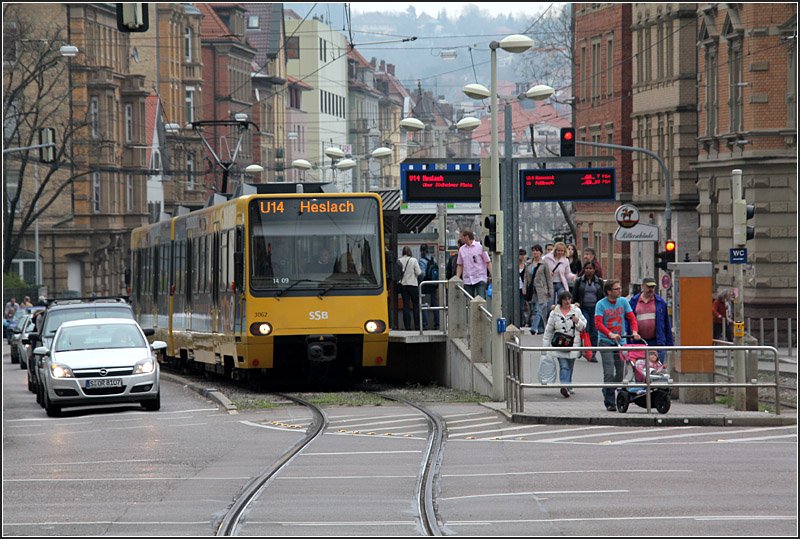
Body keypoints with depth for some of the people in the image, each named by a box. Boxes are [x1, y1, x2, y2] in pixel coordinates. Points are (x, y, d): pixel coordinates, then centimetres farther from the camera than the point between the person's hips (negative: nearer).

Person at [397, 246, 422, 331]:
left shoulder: (399, 261, -2)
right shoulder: (413, 260, -8)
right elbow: (418, 272, -9)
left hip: (402, 285, 2)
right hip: (413, 285, -2)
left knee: (405, 305, 4)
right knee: (416, 305, 6)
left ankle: (407, 326, 0)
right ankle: (417, 326, 3)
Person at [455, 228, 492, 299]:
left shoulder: (480, 247, -2)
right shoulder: (462, 249, 11)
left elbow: (488, 262, -2)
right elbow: (460, 265, 16)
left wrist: (492, 275, -12)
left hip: (480, 279, -4)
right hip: (467, 281, 4)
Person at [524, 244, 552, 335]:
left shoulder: (544, 264, 1)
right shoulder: (529, 265, 14)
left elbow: (549, 278, 2)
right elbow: (526, 278, 16)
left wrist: (550, 290, -3)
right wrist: (525, 291, 9)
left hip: (541, 290, -5)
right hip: (532, 290, 5)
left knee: (539, 309, -14)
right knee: (533, 310, 6)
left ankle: (534, 328, -23)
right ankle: (541, 329, 14)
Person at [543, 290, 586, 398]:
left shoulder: (576, 311, 8)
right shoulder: (554, 313, 4)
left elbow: (584, 327, 12)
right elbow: (549, 330, 8)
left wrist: (578, 321, -10)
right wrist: (545, 346, 6)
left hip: (573, 344, 2)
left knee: (570, 367, 8)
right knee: (564, 366, -14)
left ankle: (568, 387, 20)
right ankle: (564, 386, -25)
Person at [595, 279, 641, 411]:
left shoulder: (623, 301, 7)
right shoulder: (601, 304, -6)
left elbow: (632, 318, 7)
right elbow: (598, 323, -15)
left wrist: (634, 331, -12)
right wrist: (610, 334, -30)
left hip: (621, 341, 5)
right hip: (606, 341, -5)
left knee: (621, 372, 5)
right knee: (609, 373, -11)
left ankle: (607, 392, 25)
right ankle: (610, 402, -8)